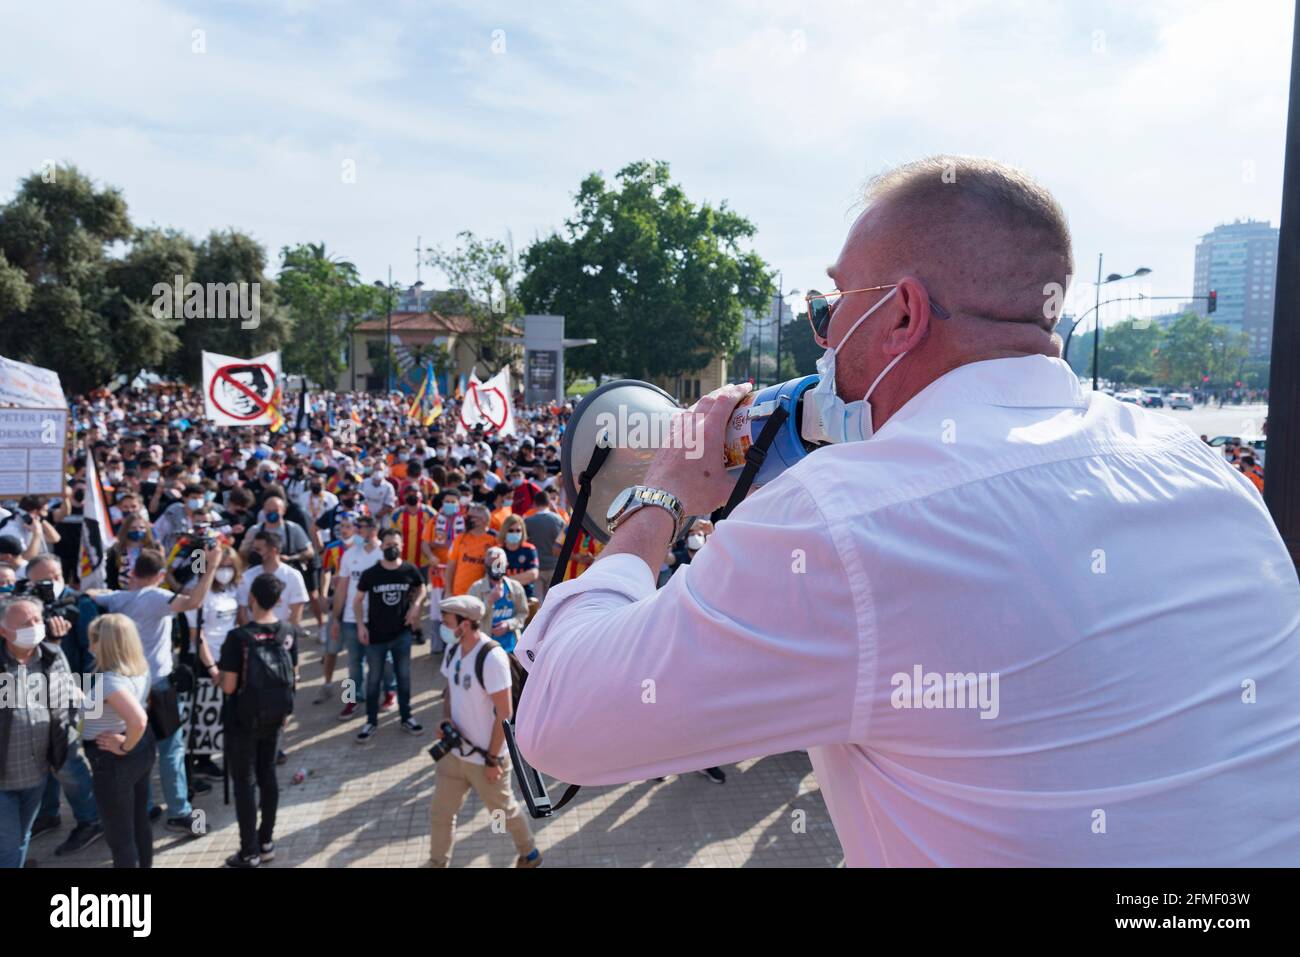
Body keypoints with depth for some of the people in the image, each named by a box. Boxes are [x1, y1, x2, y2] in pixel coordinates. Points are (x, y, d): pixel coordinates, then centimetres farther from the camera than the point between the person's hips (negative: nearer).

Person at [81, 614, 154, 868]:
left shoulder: (109, 680, -28)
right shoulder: (140, 669, -2)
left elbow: (139, 721, -41)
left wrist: (124, 747, -24)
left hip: (114, 760, -9)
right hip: (143, 749, 9)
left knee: (119, 835, 7)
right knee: (140, 820, 24)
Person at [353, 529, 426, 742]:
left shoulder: (410, 570, -8)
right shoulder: (370, 574, -10)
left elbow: (421, 589, 11)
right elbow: (358, 599, 2)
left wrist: (416, 605, -7)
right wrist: (361, 625, -6)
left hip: (402, 633, 1)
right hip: (376, 635, -1)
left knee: (404, 676, 12)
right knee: (374, 678, 9)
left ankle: (406, 717, 27)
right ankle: (371, 721, 22)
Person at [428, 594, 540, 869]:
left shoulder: (492, 657, -25)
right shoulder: (453, 649, 0)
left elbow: (505, 714, -22)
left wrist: (493, 758, -18)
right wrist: (446, 720, -5)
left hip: (485, 756, -7)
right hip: (454, 752, 7)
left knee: (504, 810, 14)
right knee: (440, 812, 13)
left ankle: (529, 855, 38)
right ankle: (437, 864, 33)